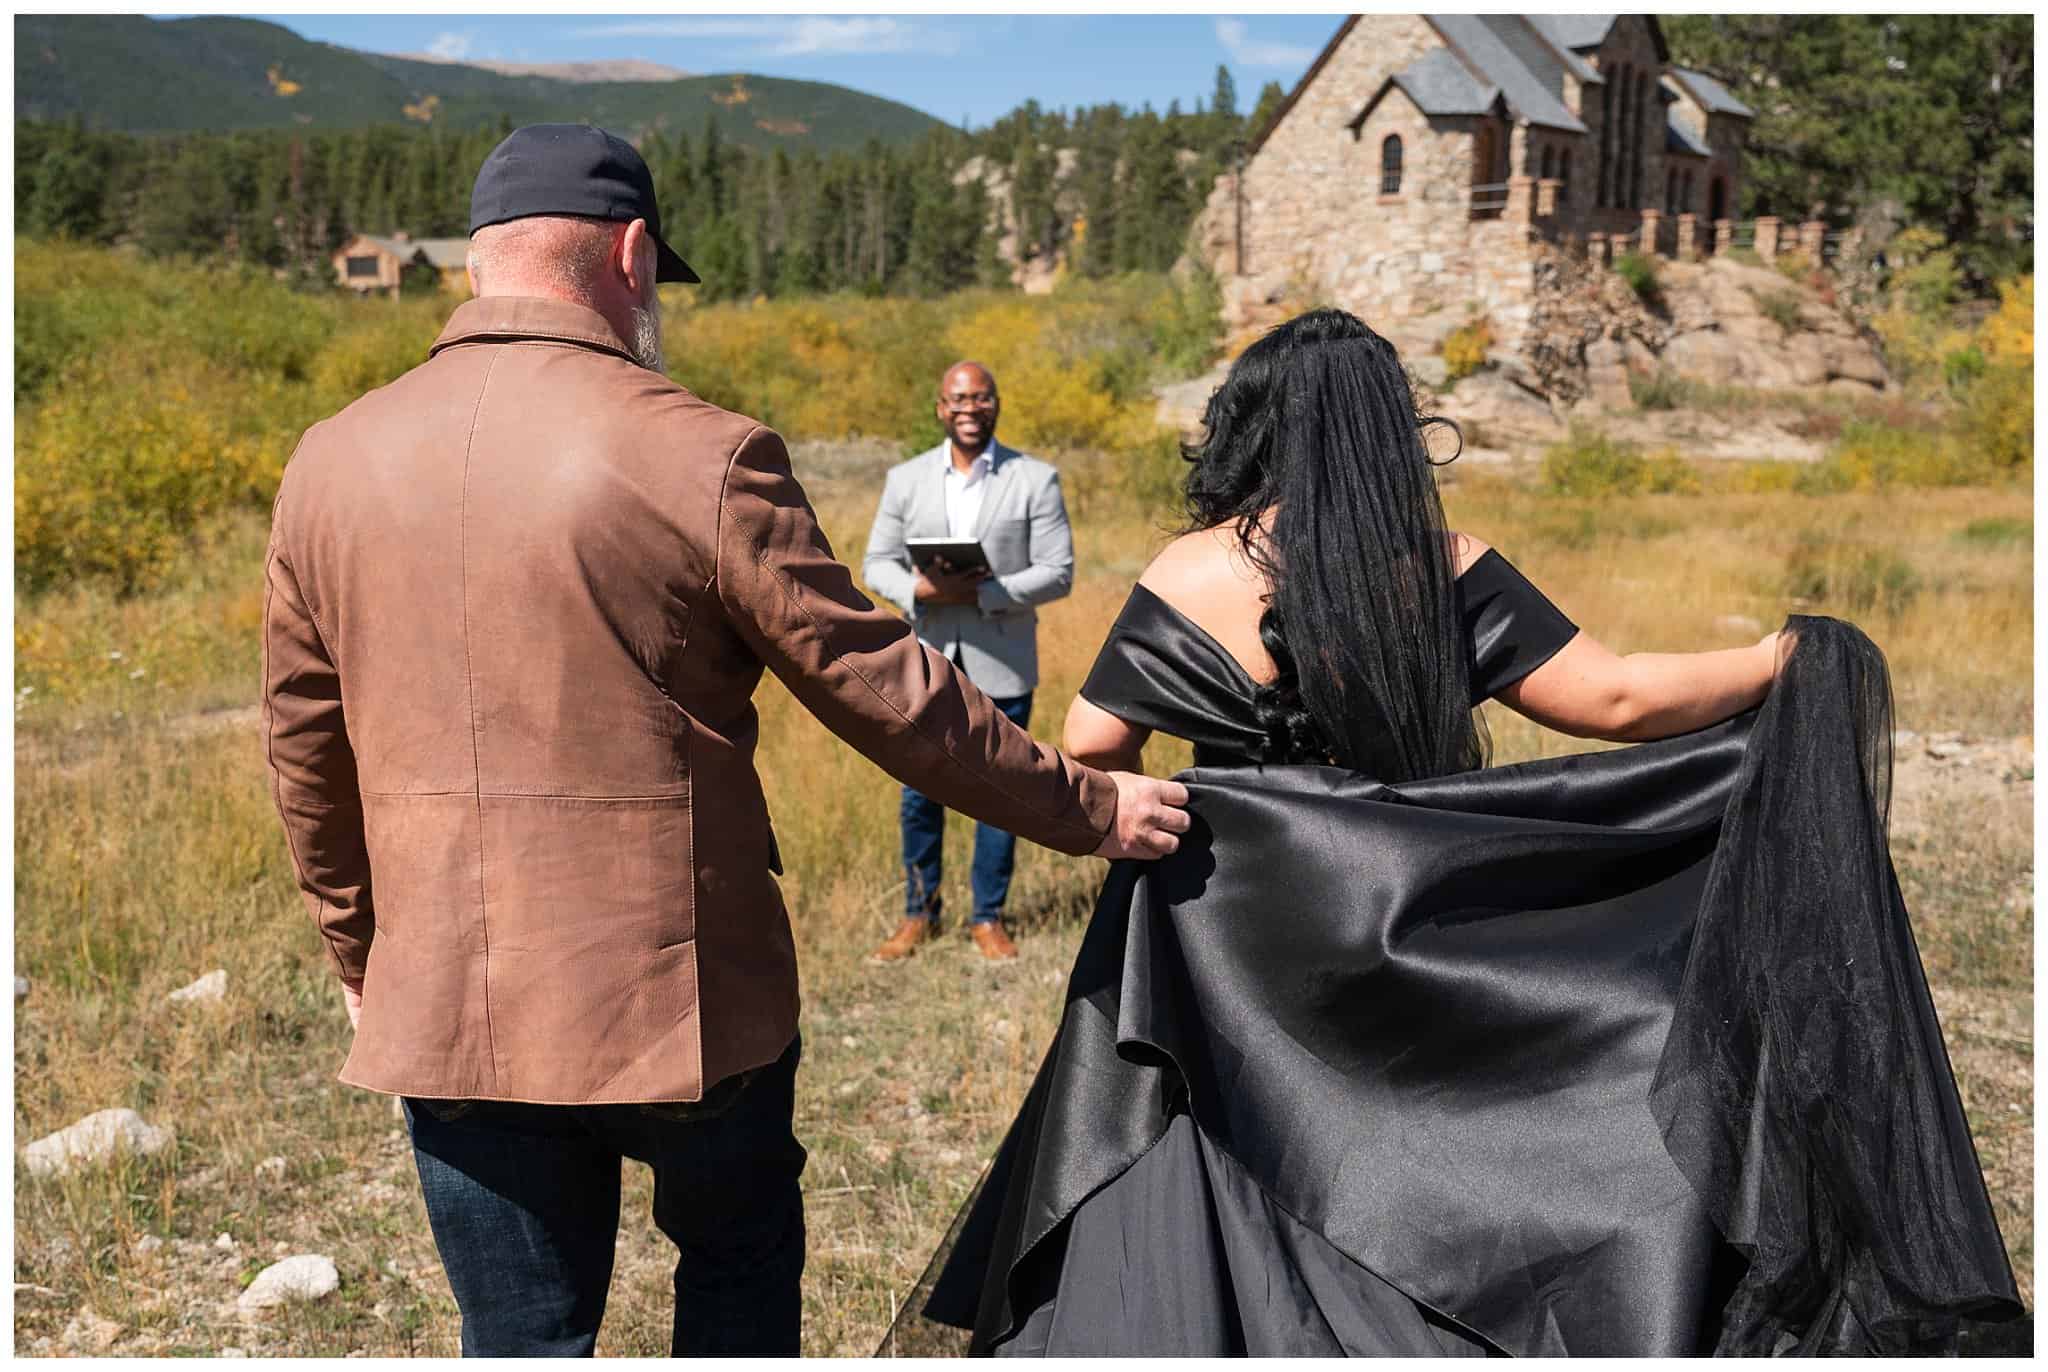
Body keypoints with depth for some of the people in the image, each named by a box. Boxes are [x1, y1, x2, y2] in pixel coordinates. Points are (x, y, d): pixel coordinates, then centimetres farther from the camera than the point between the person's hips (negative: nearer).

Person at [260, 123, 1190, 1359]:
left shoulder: (330, 462, 1)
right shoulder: (701, 456, -14)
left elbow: (304, 749, 10)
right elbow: (887, 691, -9)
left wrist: (359, 953, 23)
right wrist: (1087, 810, 4)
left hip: (444, 1010, 4)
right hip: (677, 991, -3)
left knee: (520, 1335, 16)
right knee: (740, 1259, 24)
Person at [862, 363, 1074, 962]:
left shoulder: (1035, 480, -2)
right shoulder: (906, 479, 6)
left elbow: (1058, 572, -7)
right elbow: (877, 563, 6)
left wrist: (982, 592, -20)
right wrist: (921, 588, -15)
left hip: (1002, 665, -2)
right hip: (929, 662, 2)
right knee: (921, 793, 7)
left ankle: (989, 918, 19)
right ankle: (919, 914, 22)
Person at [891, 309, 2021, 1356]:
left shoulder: (1189, 574, -9)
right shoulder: (1442, 568, -6)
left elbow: (1092, 746, -8)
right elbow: (1616, 700, -6)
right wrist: (1778, 663, 7)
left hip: (1227, 943, -2)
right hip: (1405, 941, 2)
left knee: (1187, 1240, 8)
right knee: (1409, 1219, 19)